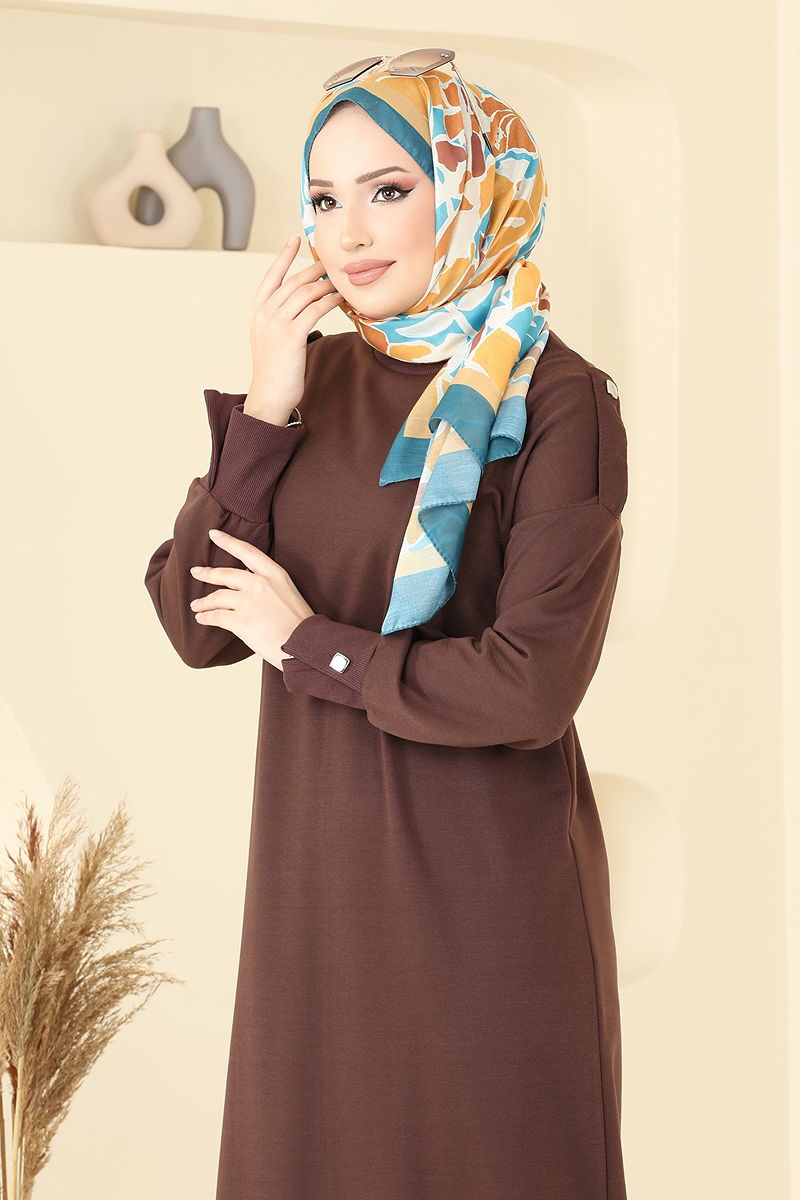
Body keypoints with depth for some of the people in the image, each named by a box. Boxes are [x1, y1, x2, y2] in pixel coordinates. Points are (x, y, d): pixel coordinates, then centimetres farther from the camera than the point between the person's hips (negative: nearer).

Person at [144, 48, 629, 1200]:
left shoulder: (555, 402, -11)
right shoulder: (316, 376, 5)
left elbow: (531, 688, -18)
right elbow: (197, 624, -3)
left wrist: (311, 646, -10)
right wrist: (266, 410, -12)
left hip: (480, 885, -5)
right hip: (314, 874, 5)